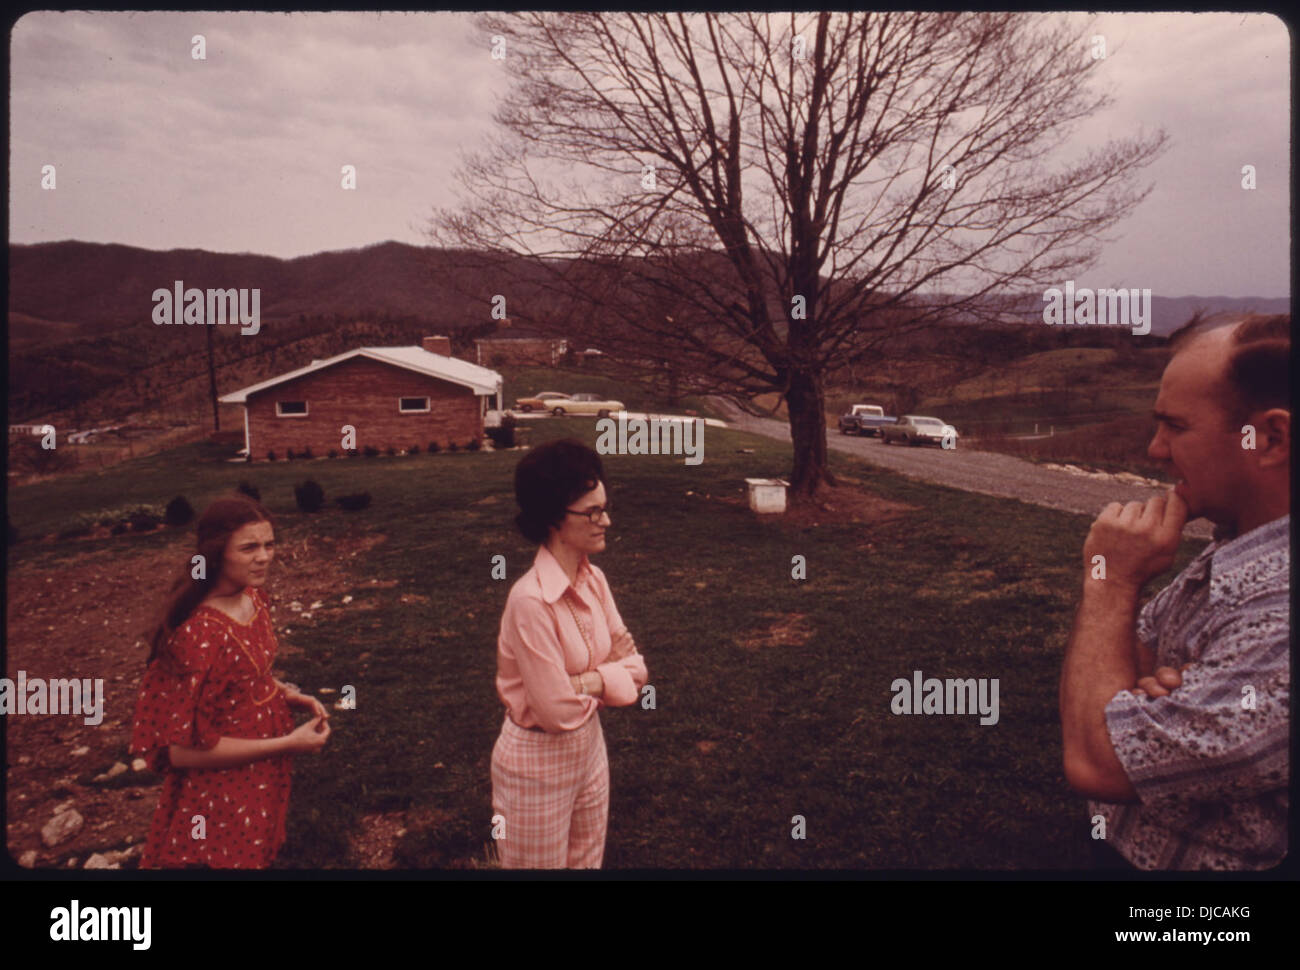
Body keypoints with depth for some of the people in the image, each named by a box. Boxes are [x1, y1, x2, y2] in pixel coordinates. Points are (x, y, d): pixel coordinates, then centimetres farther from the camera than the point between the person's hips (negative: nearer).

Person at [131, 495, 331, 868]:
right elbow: (185, 749, -25)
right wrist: (288, 743, -22)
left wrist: (288, 694, -4)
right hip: (221, 796, -8)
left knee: (260, 854, 27)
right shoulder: (199, 636, -30)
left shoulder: (255, 598, -5)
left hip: (263, 776, 8)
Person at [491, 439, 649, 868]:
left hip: (590, 749, 7)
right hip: (537, 764, -7)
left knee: (587, 861, 24)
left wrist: (586, 680, -19)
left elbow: (634, 668, 0)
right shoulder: (531, 600, -28)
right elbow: (559, 712, -25)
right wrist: (608, 680, -7)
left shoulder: (594, 580, -4)